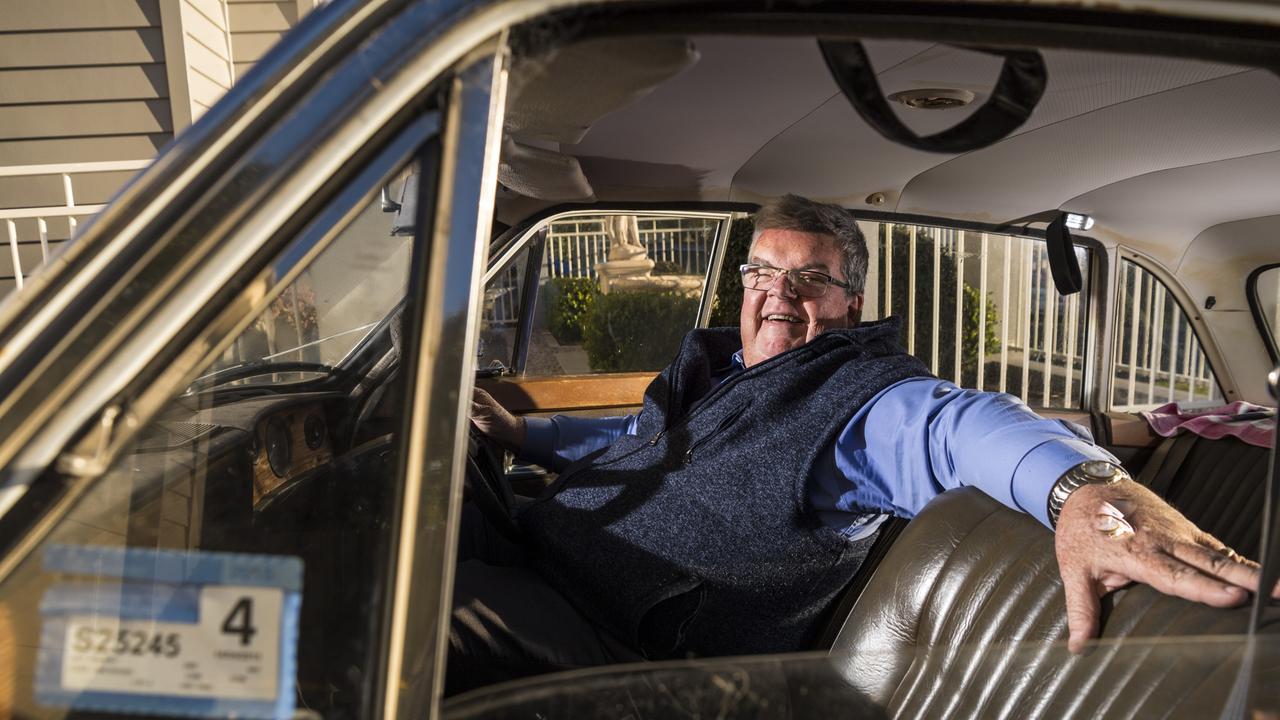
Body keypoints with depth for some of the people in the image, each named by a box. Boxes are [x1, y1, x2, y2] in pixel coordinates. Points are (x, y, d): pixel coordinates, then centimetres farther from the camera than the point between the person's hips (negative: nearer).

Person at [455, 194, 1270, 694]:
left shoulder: (863, 397, -5)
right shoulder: (712, 368, 19)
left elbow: (963, 425, -27)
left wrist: (1080, 483, -49)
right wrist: (525, 432, 35)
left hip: (614, 638, -8)